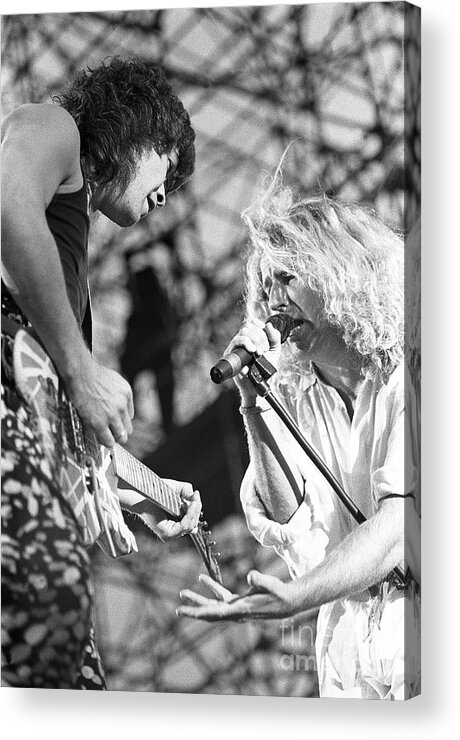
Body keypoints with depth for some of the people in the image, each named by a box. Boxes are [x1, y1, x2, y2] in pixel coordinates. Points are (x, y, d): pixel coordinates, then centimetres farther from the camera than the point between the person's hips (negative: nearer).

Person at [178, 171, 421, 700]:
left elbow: (397, 525, -19)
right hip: (348, 645, 4)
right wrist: (254, 402, -8)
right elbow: (284, 523, 1)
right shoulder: (294, 394, 10)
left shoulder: (401, 378, -7)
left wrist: (293, 597, -33)